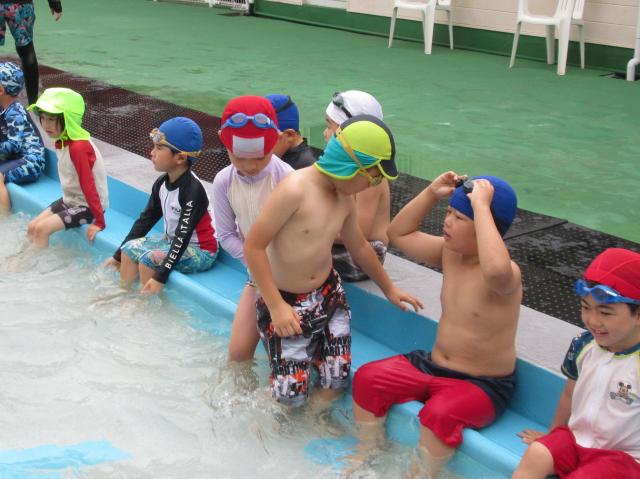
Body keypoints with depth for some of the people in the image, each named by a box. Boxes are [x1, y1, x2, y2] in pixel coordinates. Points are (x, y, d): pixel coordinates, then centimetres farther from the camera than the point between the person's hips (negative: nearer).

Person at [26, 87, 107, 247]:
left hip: (88, 206, -9)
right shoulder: (61, 142, 0)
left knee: (42, 228, -16)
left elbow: (88, 186, -25)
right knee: (32, 226, 6)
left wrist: (99, 222, -22)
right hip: (70, 200, 9)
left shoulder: (79, 147, -27)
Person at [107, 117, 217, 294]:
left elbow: (183, 236, -29)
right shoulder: (162, 183, -1)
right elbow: (146, 219, 8)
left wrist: (161, 277, -32)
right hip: (172, 241, 9)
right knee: (130, 248, -3)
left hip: (200, 251, -8)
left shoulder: (192, 190, -26)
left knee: (148, 259, -23)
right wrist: (118, 256, 10)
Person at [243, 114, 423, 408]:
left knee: (336, 383, 5)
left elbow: (359, 246, 19)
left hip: (330, 294, 6)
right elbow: (253, 246, -23)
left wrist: (388, 288, 29)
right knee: (291, 394, -3)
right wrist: (276, 306, -22)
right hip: (284, 301, -6)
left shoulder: (345, 199, 0)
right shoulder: (295, 189, -24)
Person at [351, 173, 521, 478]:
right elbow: (399, 234, 10)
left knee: (439, 414, -35)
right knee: (367, 378, -6)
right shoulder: (449, 252, 0)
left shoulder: (507, 274, -24)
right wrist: (432, 193, -3)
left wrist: (481, 206, -43)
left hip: (481, 385, -7)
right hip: (433, 366, 8)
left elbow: (496, 269, -51)